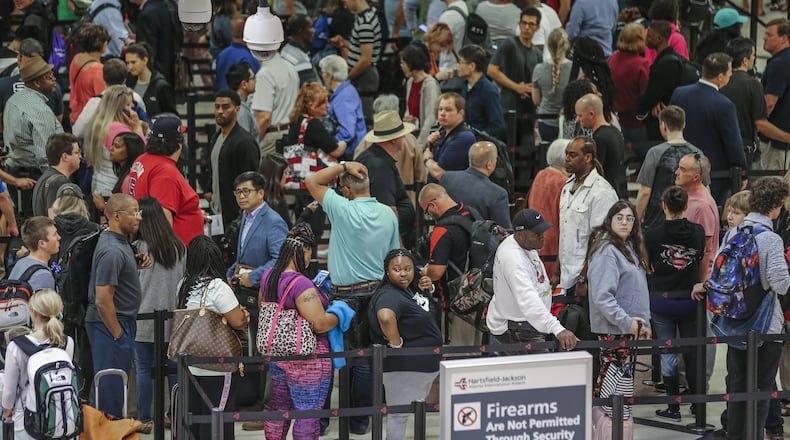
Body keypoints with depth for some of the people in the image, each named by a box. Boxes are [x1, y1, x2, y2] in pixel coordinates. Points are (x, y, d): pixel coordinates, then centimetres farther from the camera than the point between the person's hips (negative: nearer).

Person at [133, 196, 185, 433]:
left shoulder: (138, 248, -12)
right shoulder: (179, 248, 3)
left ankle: (144, 420, 4)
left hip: (144, 319, -4)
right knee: (173, 367, 11)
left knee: (144, 370, 2)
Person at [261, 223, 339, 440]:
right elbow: (319, 323, -25)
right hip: (307, 360, -9)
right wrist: (338, 315, -7)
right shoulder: (301, 284, -24)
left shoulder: (268, 276, 2)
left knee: (279, 407, 21)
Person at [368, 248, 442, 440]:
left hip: (423, 365, 10)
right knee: (399, 415, -2)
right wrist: (396, 343, -32)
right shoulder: (389, 295, -24)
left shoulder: (411, 288, 4)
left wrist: (427, 288, 2)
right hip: (403, 367, -10)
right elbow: (385, 317, -46)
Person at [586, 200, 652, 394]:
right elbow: (602, 296, -22)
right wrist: (626, 322, -22)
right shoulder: (606, 251, -16)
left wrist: (644, 322, 18)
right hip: (613, 329, -9)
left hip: (629, 326, 9)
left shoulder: (629, 247, 15)